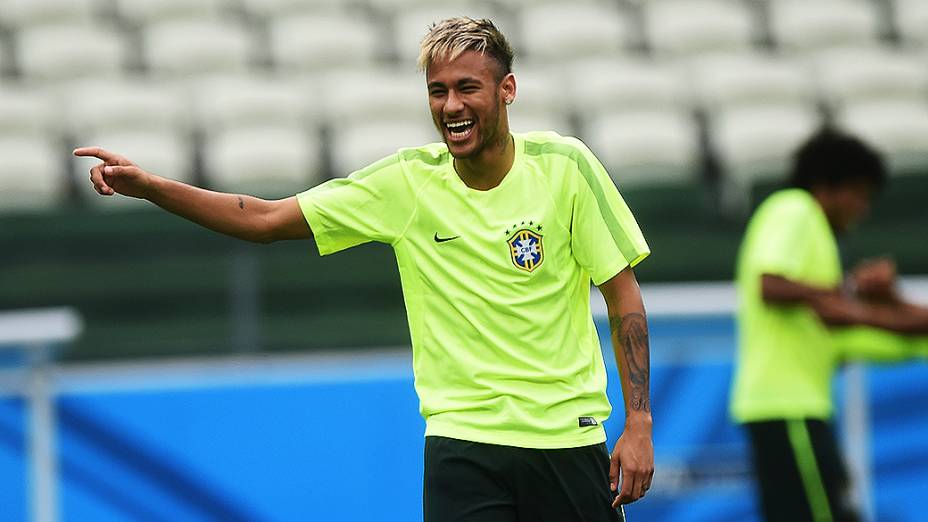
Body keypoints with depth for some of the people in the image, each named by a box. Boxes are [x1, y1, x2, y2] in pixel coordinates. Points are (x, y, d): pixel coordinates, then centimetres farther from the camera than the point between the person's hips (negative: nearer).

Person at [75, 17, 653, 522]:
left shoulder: (564, 165, -4)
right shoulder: (407, 181, -2)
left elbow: (623, 293, 1)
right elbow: (266, 219, 1)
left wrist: (639, 424, -5)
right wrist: (148, 185, -10)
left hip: (567, 440, 0)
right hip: (462, 441, 0)